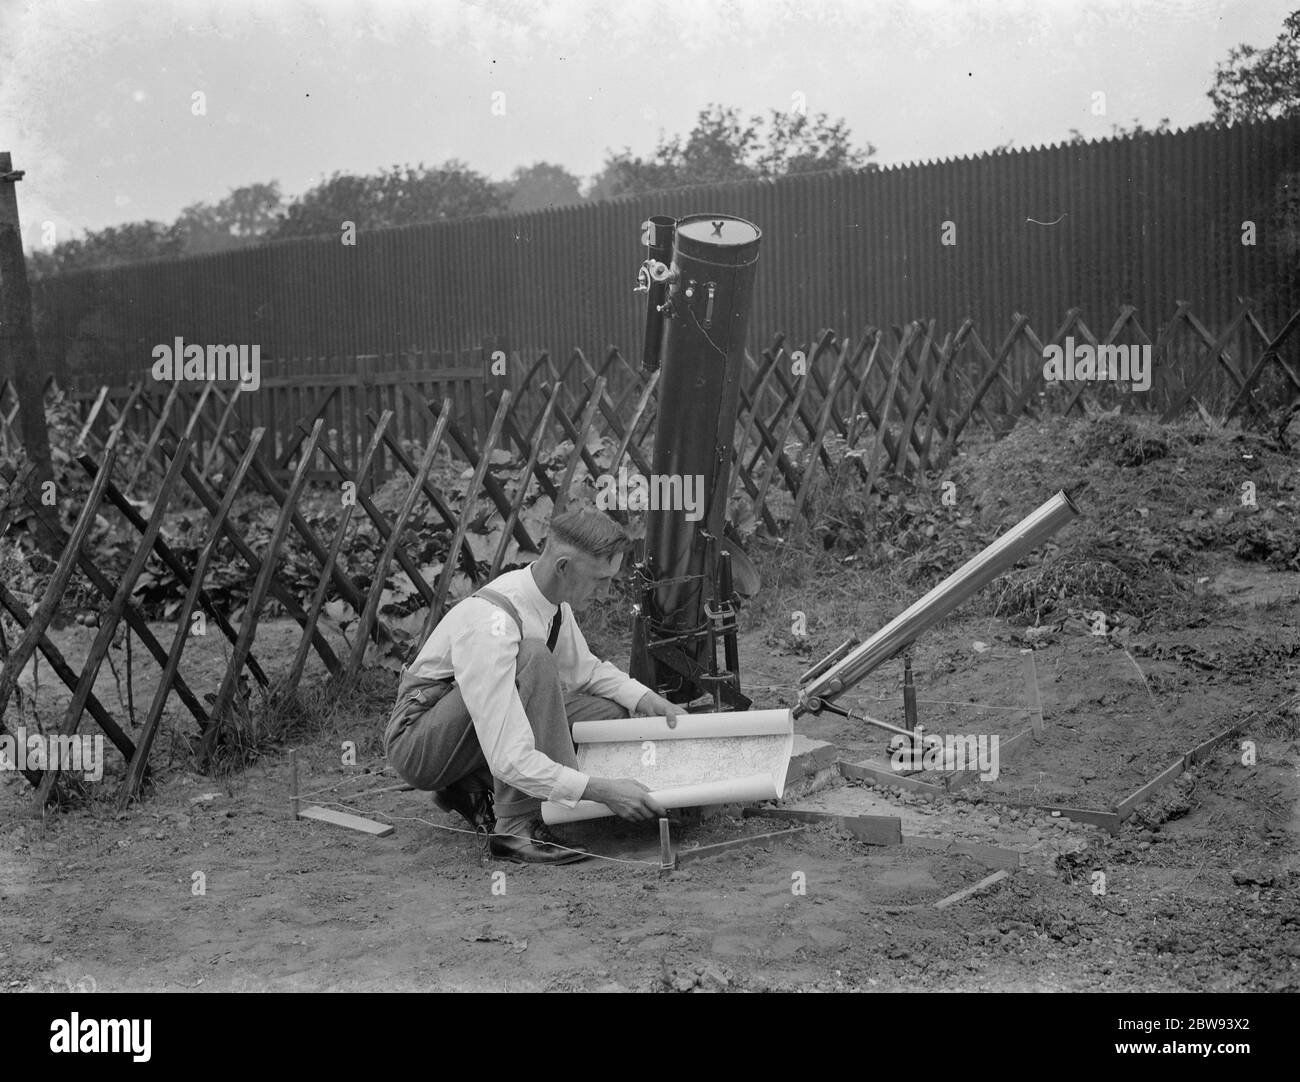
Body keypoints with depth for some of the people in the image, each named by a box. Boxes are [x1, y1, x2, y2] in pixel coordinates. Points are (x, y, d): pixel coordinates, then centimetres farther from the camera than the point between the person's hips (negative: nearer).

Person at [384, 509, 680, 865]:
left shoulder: (552, 598, -6)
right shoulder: (491, 623, -33)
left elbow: (582, 669, 14)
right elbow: (508, 757, -37)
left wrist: (644, 698, -2)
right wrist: (600, 789, -39)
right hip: (417, 746, -8)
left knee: (608, 708, -2)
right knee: (533, 657, -31)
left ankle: (475, 789, 2)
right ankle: (516, 828, -27)